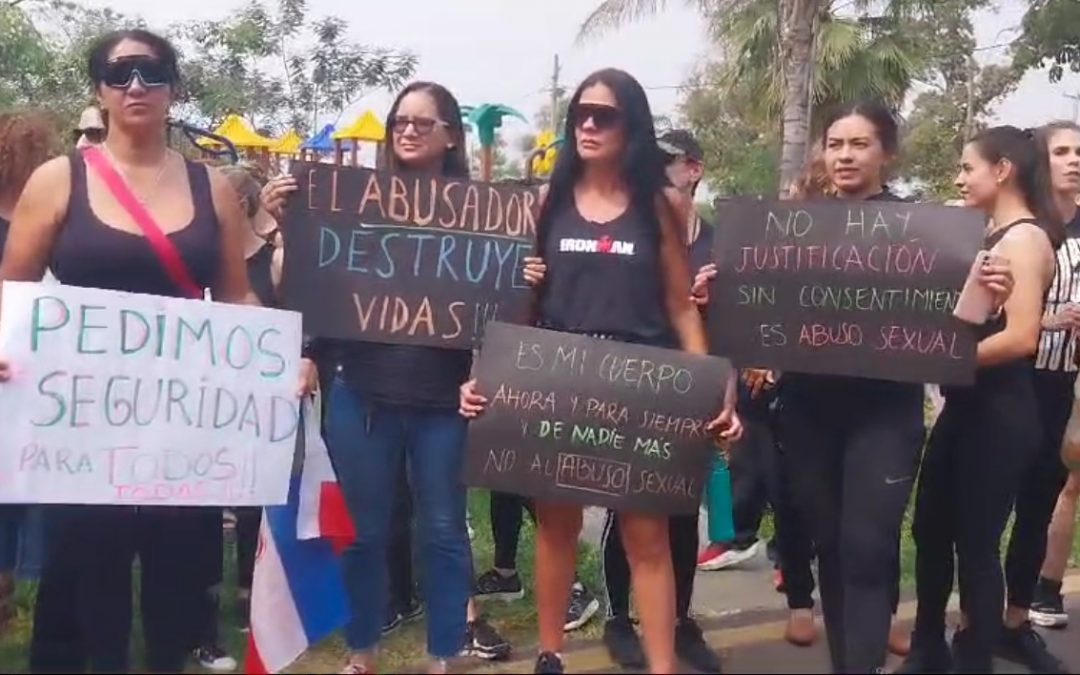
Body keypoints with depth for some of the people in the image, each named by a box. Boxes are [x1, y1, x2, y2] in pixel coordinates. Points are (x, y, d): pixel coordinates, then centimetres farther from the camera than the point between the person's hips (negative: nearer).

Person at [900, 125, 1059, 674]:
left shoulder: (1025, 237, -13)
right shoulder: (990, 237, 14)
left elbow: (1020, 336, -23)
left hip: (1001, 411, -9)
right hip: (964, 405, 9)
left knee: (975, 542, 1)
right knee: (930, 528, 15)